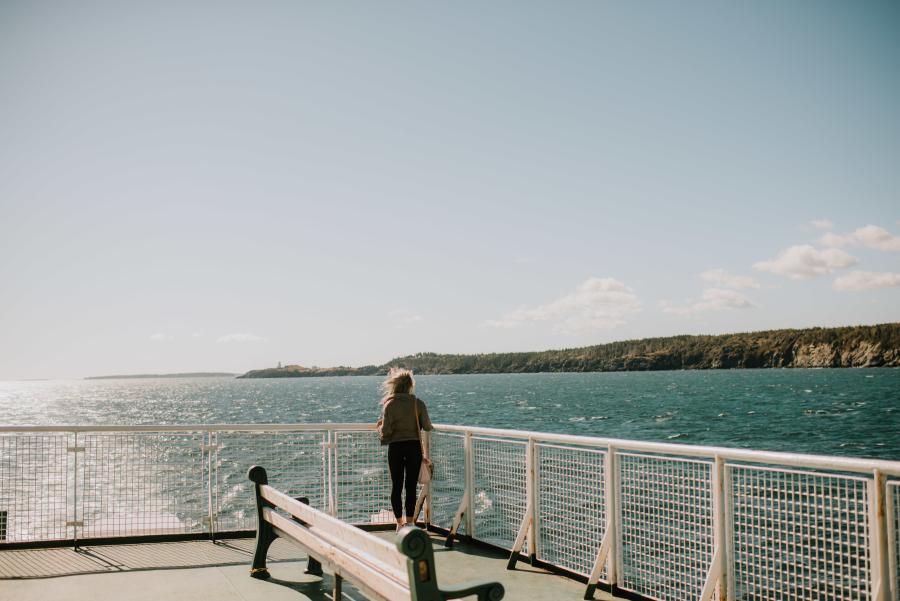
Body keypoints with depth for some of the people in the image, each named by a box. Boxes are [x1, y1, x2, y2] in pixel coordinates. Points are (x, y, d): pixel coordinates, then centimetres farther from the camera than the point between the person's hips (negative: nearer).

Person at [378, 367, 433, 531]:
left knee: (396, 486, 9)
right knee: (411, 486, 5)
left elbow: (386, 429, -9)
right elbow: (427, 426, -6)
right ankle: (409, 522, 7)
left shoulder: (389, 404, -6)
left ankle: (400, 523, 13)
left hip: (395, 448, 0)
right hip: (414, 447, 1)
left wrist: (384, 439, 12)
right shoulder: (418, 403, -4)